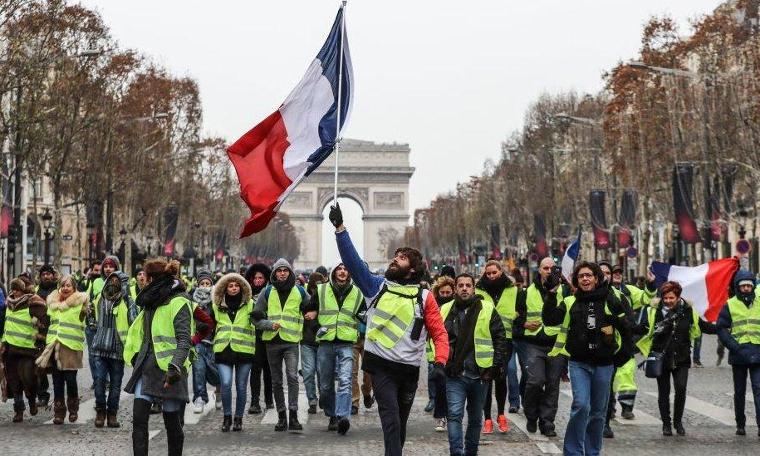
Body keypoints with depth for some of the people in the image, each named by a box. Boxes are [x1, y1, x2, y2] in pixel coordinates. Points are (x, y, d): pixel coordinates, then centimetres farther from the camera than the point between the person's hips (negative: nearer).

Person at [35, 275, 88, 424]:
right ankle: (59, 412, 11)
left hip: (72, 346, -4)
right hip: (54, 345, 4)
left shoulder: (80, 302, -1)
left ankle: (73, 410, 14)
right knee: (57, 380, 4)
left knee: (70, 379, -6)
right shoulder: (52, 301, 14)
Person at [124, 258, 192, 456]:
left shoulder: (178, 303, -9)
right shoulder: (150, 302, 17)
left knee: (172, 422, 3)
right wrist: (136, 360, 21)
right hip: (146, 367, 7)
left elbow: (184, 340, -17)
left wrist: (174, 368, -27)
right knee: (139, 419, -5)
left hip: (167, 371, -7)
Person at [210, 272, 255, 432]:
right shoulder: (217, 306, 11)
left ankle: (238, 418, 18)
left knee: (241, 386, 4)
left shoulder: (250, 304, 5)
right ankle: (227, 417, 4)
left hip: (244, 351, -1)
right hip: (223, 351, 1)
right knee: (226, 384, -13)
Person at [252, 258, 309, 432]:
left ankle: (293, 415, -20)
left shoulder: (299, 291, 5)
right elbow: (257, 317, 6)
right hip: (272, 341, 2)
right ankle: (281, 416, 16)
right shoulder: (267, 292, 6)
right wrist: (270, 325, -10)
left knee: (292, 376, -19)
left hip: (291, 341, -2)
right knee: (276, 381, 8)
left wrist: (302, 327, 3)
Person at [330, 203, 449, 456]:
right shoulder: (377, 286, 6)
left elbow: (439, 333, 2)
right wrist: (340, 228, -11)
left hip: (409, 369, 1)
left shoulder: (425, 297, 4)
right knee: (391, 420, -13)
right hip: (381, 366, -1)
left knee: (400, 423, 14)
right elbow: (352, 260, -2)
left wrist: (440, 362, -13)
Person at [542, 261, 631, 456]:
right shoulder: (570, 302, 4)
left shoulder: (610, 301, 4)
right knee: (581, 405, -17)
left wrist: (617, 319, -5)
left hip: (603, 364, 2)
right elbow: (550, 319, -8)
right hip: (579, 363, -1)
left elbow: (626, 326, 12)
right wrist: (551, 294, -16)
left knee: (598, 412, 9)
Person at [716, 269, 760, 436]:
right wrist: (734, 346, -12)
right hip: (738, 355, 0)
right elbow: (721, 328, 0)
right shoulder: (730, 305, 3)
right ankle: (740, 424, 20)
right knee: (739, 391, 10)